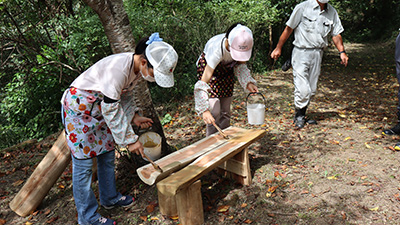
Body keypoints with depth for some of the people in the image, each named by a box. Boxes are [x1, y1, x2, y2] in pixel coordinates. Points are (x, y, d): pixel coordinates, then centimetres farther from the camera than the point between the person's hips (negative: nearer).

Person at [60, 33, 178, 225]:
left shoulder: (137, 68, -6)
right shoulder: (118, 68, -33)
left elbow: (126, 95, 10)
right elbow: (111, 109, -29)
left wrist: (134, 116, -6)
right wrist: (130, 139, -23)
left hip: (99, 108, 9)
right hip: (78, 108, -9)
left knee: (107, 154, 15)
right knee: (83, 162, -1)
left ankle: (109, 198, 34)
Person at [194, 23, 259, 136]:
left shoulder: (244, 45, -27)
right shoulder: (217, 48, -41)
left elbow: (240, 65, -6)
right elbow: (202, 83, -41)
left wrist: (248, 82, -23)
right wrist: (204, 110, -47)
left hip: (227, 69, 5)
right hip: (208, 67, -4)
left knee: (225, 111, 4)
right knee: (214, 112, -12)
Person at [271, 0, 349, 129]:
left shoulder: (332, 12, 11)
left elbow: (336, 34, 15)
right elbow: (289, 28, -1)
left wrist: (342, 51, 2)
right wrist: (278, 48, 0)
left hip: (317, 54, 5)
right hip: (301, 52, -5)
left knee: (312, 90, 8)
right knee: (302, 89, -12)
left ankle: (301, 116, 23)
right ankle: (299, 116, 9)